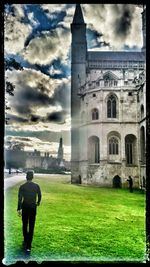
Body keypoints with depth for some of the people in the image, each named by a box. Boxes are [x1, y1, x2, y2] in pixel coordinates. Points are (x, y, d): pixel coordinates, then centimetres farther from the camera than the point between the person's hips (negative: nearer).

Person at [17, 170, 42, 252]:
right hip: (33, 208, 0)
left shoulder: (22, 187, -9)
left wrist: (19, 209, -3)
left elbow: (20, 199, -10)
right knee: (31, 226, 3)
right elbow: (39, 196, 5)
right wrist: (38, 202, 25)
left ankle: (26, 241, 33)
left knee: (25, 225, 19)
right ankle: (28, 246, 2)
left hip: (24, 208, 0)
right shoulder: (36, 186, -6)